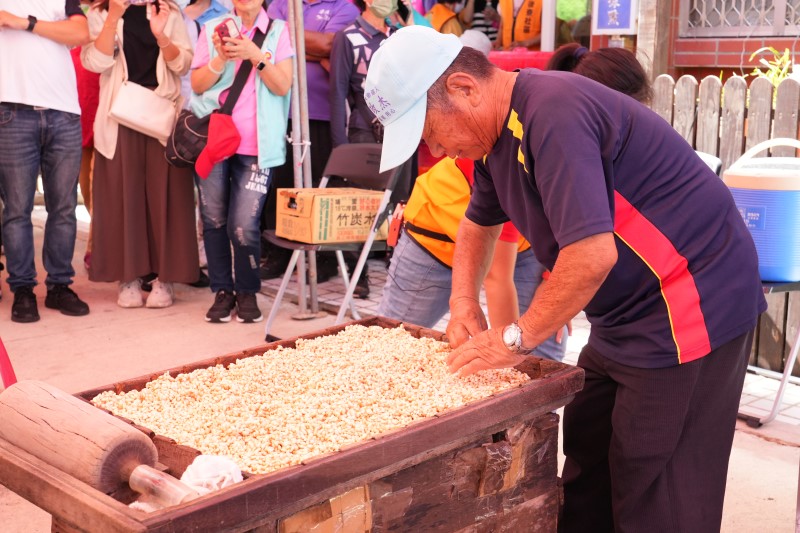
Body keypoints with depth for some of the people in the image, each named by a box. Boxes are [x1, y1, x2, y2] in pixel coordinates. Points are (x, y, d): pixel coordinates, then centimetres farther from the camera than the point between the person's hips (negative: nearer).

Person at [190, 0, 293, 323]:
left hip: (255, 147, -2)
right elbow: (197, 84, 3)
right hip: (211, 139, 2)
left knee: (244, 226, -9)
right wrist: (221, 58, -12)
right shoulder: (212, 28, 10)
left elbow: (283, 86, -5)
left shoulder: (279, 31, 6)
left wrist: (255, 55, -16)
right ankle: (223, 291, 19)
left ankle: (247, 292, 12)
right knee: (214, 221, 5)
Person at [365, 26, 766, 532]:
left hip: (691, 307, -10)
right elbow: (480, 221, 25)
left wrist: (517, 339, -19)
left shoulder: (554, 112, -25)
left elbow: (592, 253, -31)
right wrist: (464, 300, 10)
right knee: (586, 466, 16)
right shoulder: (498, 133, 7)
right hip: (628, 313, 10)